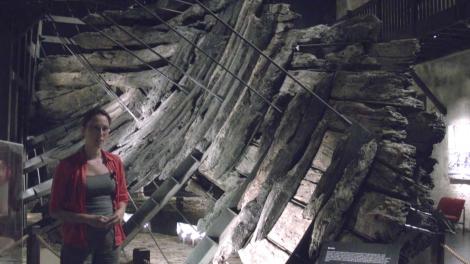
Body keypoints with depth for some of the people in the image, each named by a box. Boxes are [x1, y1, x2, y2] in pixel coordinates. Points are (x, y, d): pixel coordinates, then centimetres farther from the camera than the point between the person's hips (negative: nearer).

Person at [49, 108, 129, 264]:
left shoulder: (115, 162, 4)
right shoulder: (68, 166, -8)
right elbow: (55, 210, -5)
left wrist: (120, 213, -7)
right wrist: (88, 219, -18)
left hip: (109, 237, 3)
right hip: (78, 237, -3)